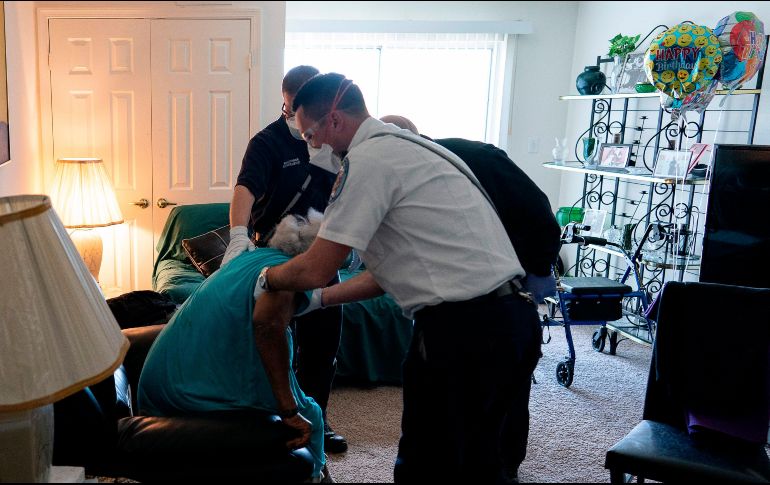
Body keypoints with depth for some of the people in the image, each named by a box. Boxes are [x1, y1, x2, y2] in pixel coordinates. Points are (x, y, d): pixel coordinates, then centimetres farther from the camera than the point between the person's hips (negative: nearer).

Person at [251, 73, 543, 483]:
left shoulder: (368, 159, -11)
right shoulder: (406, 146, 19)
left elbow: (314, 270, -10)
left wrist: (267, 277, 11)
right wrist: (318, 299, 20)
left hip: (463, 329, -10)